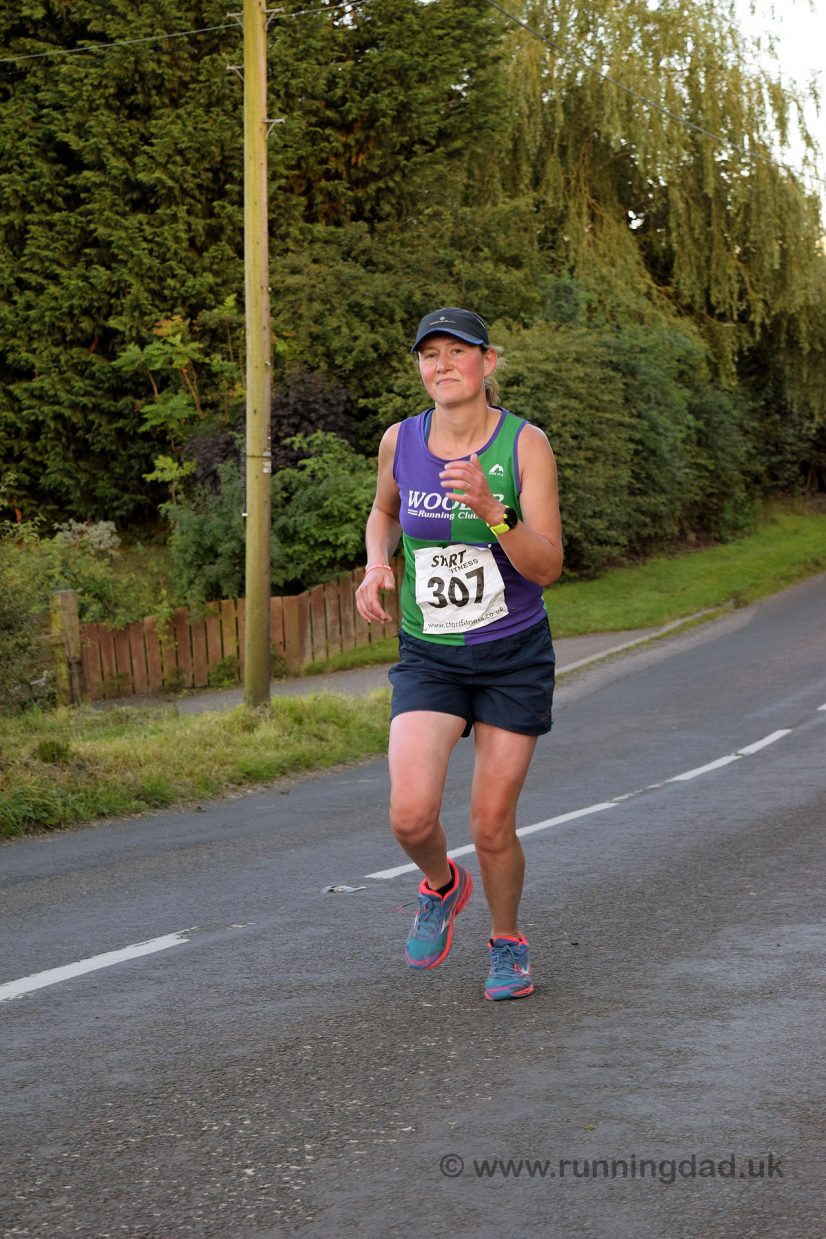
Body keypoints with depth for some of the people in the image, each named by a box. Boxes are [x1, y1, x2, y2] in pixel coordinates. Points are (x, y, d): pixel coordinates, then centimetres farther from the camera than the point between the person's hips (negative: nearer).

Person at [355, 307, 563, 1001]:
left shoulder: (526, 445, -12)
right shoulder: (400, 441, -3)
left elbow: (547, 567, -17)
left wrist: (491, 509, -32)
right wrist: (377, 563, 0)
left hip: (514, 657, -2)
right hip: (429, 657, 2)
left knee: (492, 826, 2)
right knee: (411, 815, -16)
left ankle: (507, 942, 32)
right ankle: (443, 886, 20)